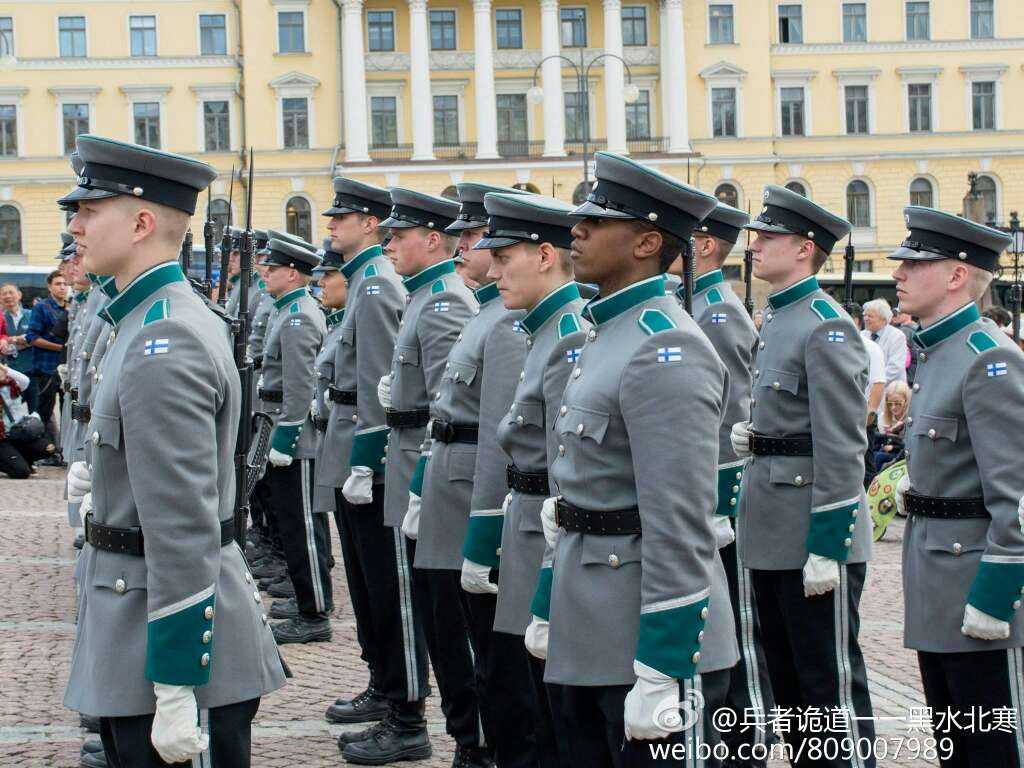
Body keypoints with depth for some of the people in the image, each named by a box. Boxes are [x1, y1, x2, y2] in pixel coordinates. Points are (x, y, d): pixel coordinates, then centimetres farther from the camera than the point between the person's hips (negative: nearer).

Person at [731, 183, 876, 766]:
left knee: (831, 681, -2)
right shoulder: (779, 318, 14)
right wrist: (754, 435, 5)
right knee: (788, 675, 17)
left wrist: (826, 547, -21)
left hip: (815, 531, -10)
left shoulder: (827, 328, -15)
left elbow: (842, 446, -20)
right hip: (773, 534, 10)